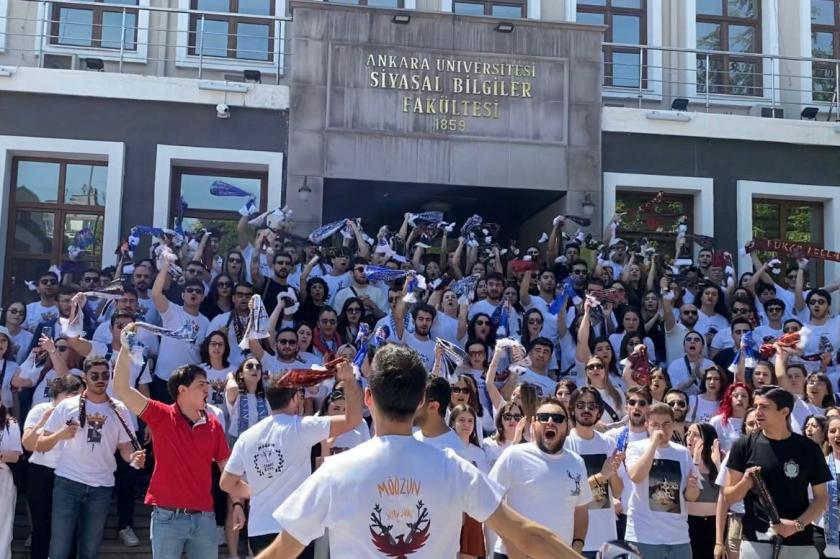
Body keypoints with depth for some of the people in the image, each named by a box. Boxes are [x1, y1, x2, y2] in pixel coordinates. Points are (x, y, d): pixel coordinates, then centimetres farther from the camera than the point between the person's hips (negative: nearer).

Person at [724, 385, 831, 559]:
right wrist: (745, 483, -17)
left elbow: (821, 497, 6)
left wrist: (798, 524, -10)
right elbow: (729, 497, 4)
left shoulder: (809, 449, 1)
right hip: (755, 542, 0)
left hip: (800, 543, 1)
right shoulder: (744, 446, 0)